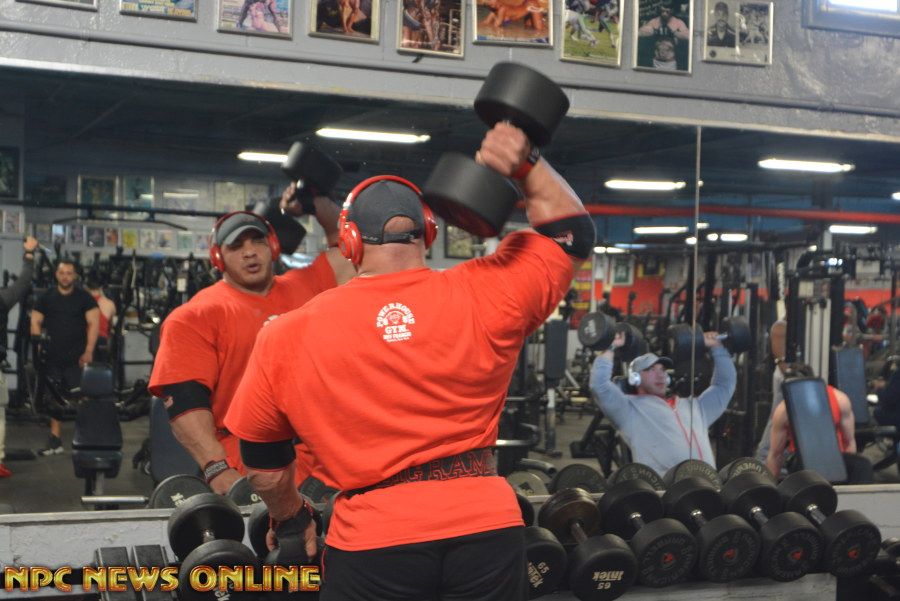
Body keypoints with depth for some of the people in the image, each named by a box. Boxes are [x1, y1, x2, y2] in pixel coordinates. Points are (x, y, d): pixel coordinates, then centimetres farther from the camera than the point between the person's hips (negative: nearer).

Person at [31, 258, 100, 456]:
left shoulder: (84, 298, 2)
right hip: (52, 358, 3)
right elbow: (35, 322, 10)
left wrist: (88, 352, -10)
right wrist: (38, 344, -7)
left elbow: (93, 323, -2)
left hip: (77, 358, -3)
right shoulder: (46, 298, 10)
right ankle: (55, 441, 13)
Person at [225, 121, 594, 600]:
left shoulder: (287, 336, 0)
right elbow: (570, 230, 14)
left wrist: (290, 522, 27)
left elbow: (264, 464, 10)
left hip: (372, 544, -1)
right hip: (487, 529, 2)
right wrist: (526, 164, 7)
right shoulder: (483, 297, -1)